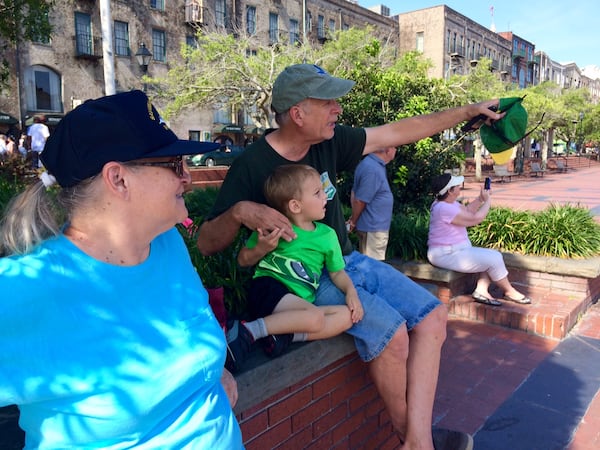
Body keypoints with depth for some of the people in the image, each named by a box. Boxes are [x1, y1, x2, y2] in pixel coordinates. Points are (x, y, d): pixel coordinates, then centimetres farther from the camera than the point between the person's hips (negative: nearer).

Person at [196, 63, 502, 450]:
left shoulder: (330, 141, -2)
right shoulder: (252, 166, -17)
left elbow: (399, 132, 5)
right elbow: (206, 244, -16)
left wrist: (469, 110, 7)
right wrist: (240, 211, -37)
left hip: (348, 262, 8)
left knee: (433, 316, -4)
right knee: (390, 331, -26)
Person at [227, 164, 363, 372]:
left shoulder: (327, 235, 9)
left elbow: (337, 272, 19)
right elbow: (243, 260, 7)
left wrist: (351, 291, -1)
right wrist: (261, 249, -14)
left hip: (301, 303, 6)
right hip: (268, 287, -6)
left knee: (347, 315, -13)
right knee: (315, 318, -30)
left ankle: (287, 335, -20)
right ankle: (247, 331, -23)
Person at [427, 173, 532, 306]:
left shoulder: (447, 202, 7)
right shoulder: (444, 209, -25)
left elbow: (466, 210, 24)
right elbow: (475, 219, -18)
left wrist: (480, 198, 10)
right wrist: (487, 201, -3)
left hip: (455, 250, 11)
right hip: (447, 255, -11)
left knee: (494, 255, 7)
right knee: (494, 259, -10)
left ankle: (481, 290, 2)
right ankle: (509, 292, 12)